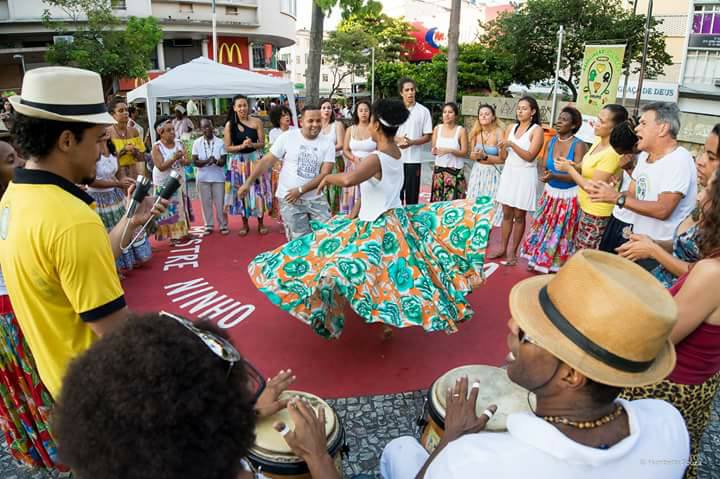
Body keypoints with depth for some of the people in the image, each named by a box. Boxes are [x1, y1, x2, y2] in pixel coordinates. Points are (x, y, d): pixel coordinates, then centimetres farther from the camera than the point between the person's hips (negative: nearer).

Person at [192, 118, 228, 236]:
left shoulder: (220, 142, -2)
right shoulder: (197, 143, 0)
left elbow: (223, 161, -6)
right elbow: (194, 161, -5)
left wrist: (215, 161, -28)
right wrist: (206, 161, -22)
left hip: (218, 177, -1)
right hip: (203, 177, 1)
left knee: (220, 202, 3)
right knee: (206, 202, 7)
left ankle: (223, 225, 14)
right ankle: (209, 225, 18)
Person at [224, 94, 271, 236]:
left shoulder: (257, 122, -3)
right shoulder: (230, 125, -2)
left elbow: (262, 144, -3)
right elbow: (227, 148, -3)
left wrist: (251, 144, -22)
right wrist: (242, 146, -18)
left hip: (254, 159, -1)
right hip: (238, 162, 1)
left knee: (258, 190, 2)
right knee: (241, 192, 7)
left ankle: (261, 223, 16)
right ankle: (245, 224, 21)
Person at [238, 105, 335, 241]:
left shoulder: (327, 145, -1)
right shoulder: (287, 137, -5)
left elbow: (324, 174, -9)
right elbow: (266, 161, -1)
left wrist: (300, 190, -17)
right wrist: (248, 183, -4)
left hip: (316, 199, 2)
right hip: (289, 199, -2)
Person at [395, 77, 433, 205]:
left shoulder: (423, 111, -1)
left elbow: (428, 136, 0)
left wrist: (411, 142, -17)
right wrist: (398, 140, -14)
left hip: (414, 159, -1)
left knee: (412, 194, 3)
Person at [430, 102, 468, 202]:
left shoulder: (461, 130, -6)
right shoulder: (437, 128, 4)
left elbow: (464, 153, -6)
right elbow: (433, 148, 10)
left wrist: (450, 150, -21)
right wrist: (434, 151, -13)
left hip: (455, 171, -3)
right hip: (439, 169, 3)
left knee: (453, 200, -7)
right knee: (438, 200, 4)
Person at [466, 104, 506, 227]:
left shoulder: (499, 133, -13)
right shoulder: (476, 132, 1)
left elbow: (503, 159, -12)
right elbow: (471, 155, 10)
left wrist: (484, 157, -21)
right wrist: (476, 156, -13)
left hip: (493, 173, -5)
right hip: (478, 172, 5)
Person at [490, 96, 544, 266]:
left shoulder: (537, 130, -7)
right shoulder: (511, 128, 9)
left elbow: (530, 156, -17)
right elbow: (504, 155, 12)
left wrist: (512, 144, -23)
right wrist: (502, 147, -7)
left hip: (525, 175, -5)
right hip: (509, 172, 5)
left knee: (519, 215, 2)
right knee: (507, 213, 9)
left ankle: (513, 252, 11)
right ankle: (503, 248, 17)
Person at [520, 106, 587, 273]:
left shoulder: (578, 145, -16)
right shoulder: (551, 142, 1)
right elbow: (545, 167, 4)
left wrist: (554, 176, -32)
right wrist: (547, 174, -18)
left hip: (569, 196, -5)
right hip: (550, 192, 5)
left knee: (562, 232, 4)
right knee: (544, 227, 10)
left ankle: (557, 265, 20)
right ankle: (538, 259, 26)